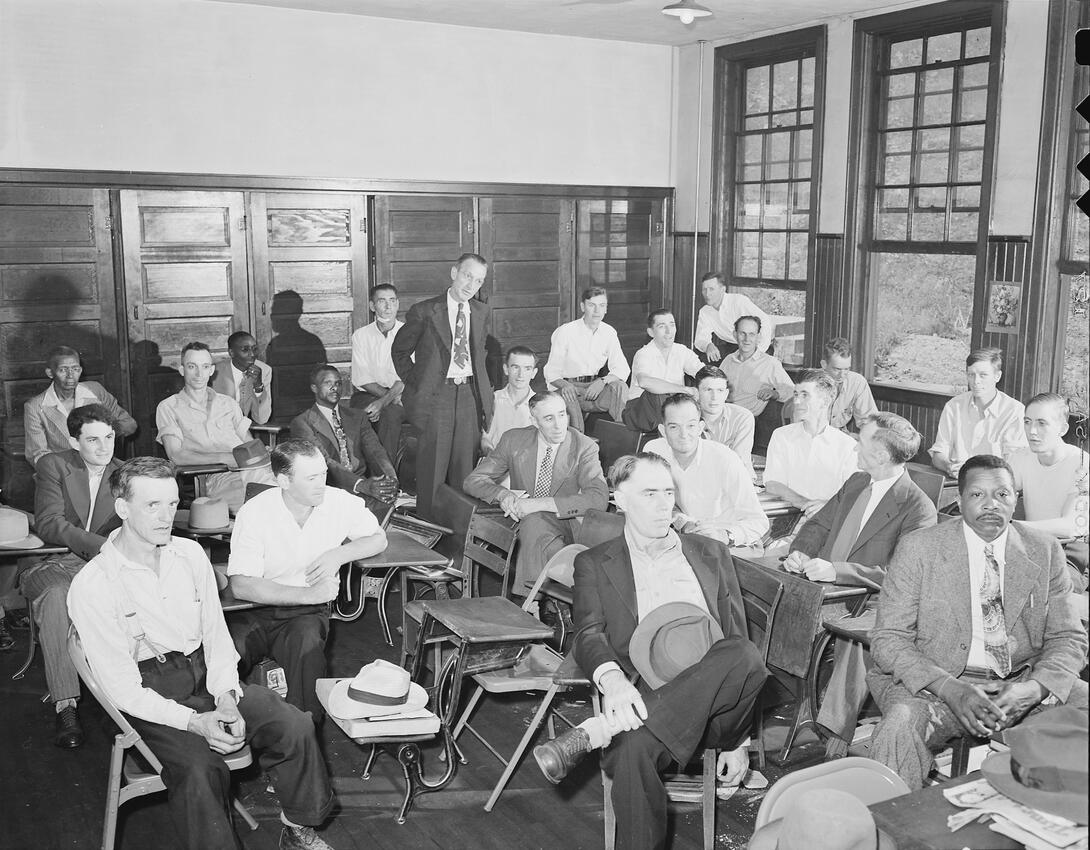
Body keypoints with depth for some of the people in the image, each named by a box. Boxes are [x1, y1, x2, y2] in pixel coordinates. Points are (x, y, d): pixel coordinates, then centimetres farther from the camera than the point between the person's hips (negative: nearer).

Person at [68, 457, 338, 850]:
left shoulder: (190, 553, 4)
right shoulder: (90, 587, -14)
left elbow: (216, 633, 7)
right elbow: (123, 687, -14)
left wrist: (226, 699, -10)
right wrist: (194, 722, -24)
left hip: (206, 673, 5)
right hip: (148, 693, -5)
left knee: (294, 726, -15)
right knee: (199, 767, -32)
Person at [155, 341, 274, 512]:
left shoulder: (228, 403, 30)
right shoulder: (169, 407, 15)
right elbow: (175, 455, 0)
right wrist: (223, 458, -13)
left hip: (255, 469, 5)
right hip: (218, 476, -5)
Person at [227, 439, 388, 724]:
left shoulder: (339, 502, -3)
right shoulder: (255, 512, -12)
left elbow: (379, 538, 13)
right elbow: (241, 585, -19)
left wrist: (338, 554, -7)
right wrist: (307, 594, -24)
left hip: (308, 613, 1)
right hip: (256, 609, -1)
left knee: (306, 643, -34)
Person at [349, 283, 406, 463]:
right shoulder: (361, 335, 5)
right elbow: (361, 379, -1)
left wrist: (383, 402, -24)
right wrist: (391, 396, -14)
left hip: (400, 395, -1)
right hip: (366, 394, 1)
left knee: (389, 414, -34)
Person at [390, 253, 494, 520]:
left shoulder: (481, 312, 10)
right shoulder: (424, 312, -5)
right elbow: (400, 351, 6)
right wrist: (414, 383, 3)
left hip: (470, 395, 4)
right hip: (436, 395, -4)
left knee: (466, 466, 8)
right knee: (433, 467, 0)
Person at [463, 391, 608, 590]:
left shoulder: (584, 447, -6)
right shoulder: (514, 440, 2)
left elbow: (599, 498, -19)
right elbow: (473, 481, 5)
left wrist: (540, 503, -26)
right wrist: (503, 494, -19)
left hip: (565, 525, -2)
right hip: (523, 520, 2)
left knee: (533, 522, -35)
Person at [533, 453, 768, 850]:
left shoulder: (711, 554, 22)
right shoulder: (594, 563, 15)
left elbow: (737, 640, 18)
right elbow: (588, 635, 0)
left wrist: (738, 740, 10)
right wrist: (610, 678, -26)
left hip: (711, 709, 3)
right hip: (642, 701, -2)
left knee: (746, 655, -33)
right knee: (633, 748, -38)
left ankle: (593, 733, -32)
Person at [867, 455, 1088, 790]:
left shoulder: (1045, 550, 7)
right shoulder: (917, 548, -3)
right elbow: (888, 638, -6)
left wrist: (1034, 688, -16)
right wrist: (950, 689, -23)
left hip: (1023, 684, 4)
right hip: (936, 683, -3)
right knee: (901, 727, -33)